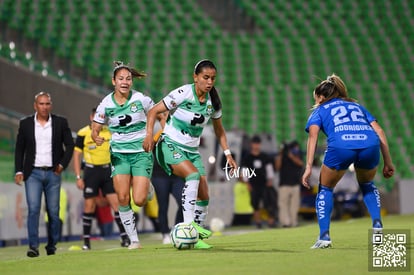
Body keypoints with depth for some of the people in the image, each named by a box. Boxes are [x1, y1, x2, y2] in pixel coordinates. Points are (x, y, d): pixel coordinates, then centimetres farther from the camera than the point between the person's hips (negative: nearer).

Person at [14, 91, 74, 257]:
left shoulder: (60, 122, 4)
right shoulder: (25, 123, 5)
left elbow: (69, 145, 8)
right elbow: (19, 149, 8)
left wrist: (62, 164, -4)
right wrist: (19, 171, 1)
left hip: (53, 173, 1)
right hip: (33, 173, -1)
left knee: (53, 211, 3)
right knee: (33, 209, -12)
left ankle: (52, 245, 15)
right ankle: (33, 246, -14)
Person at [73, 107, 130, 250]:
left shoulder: (109, 132, 5)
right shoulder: (83, 134, -4)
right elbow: (76, 155, -2)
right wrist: (78, 177, -7)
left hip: (108, 170, 2)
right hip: (91, 170, -2)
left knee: (116, 202, -5)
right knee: (89, 205, -1)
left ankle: (124, 236, -1)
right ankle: (86, 240, 7)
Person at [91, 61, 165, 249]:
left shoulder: (141, 99, -5)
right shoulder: (106, 104, -2)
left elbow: (161, 117, 7)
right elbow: (95, 130, 5)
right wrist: (97, 138, -18)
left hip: (141, 152, -1)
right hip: (119, 154, 1)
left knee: (139, 201, -12)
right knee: (122, 198, -12)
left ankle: (148, 189, 26)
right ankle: (133, 240, -1)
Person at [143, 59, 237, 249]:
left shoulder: (213, 101, 1)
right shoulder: (183, 93, -15)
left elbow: (218, 129, 17)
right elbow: (154, 111, -12)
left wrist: (228, 153, 9)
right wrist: (149, 135, -26)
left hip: (192, 150, 6)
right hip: (170, 146, -6)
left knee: (204, 196, -4)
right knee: (193, 174, -32)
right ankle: (188, 223, -34)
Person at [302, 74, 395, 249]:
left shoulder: (319, 111, 28)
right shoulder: (357, 106, 37)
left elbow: (313, 135, 8)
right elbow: (380, 133, 25)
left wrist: (308, 167, 1)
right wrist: (388, 162, 24)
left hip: (340, 146, -3)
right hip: (370, 145, 3)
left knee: (325, 189, 22)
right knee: (367, 185, 33)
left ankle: (324, 236, 9)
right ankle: (377, 223, 13)